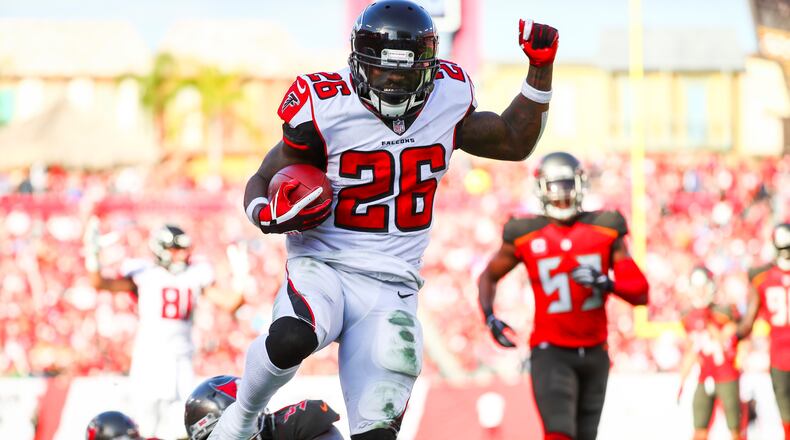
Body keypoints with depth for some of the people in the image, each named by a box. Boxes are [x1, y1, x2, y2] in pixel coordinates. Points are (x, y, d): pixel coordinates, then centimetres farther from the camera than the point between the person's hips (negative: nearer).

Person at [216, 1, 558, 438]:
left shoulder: (447, 99, 4)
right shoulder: (326, 108, -9)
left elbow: (514, 143, 21)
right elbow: (265, 179, 2)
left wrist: (540, 69, 10)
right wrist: (267, 214, -21)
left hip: (390, 291, 4)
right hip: (322, 269, -3)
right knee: (291, 340, -37)